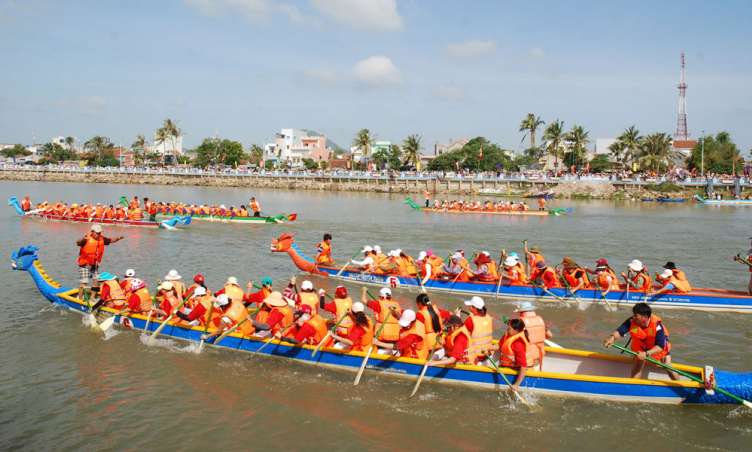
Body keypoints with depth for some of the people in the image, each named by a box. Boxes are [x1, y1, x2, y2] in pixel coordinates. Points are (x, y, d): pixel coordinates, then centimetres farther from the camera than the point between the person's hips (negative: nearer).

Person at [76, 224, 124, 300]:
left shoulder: (101, 239, 4)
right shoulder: (87, 238, -15)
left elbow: (111, 240, 15)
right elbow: (78, 242, -32)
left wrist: (118, 238, -5)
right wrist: (83, 239, -55)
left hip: (95, 265, 7)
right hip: (85, 265, -7)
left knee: (96, 281, 9)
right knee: (83, 283, -6)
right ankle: (80, 299, 3)